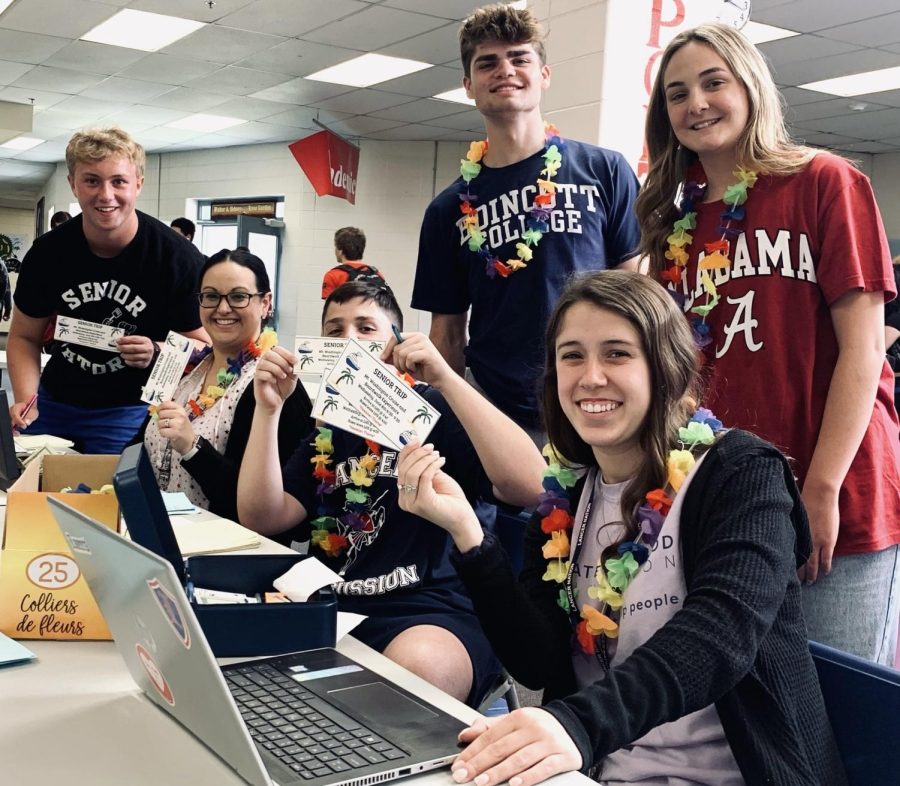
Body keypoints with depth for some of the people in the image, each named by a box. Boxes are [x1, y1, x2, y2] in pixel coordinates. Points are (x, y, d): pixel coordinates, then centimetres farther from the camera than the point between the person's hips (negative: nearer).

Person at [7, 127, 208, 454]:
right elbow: (24, 337, 4)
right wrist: (25, 400, -13)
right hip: (52, 403, 3)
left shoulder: (178, 258, -17)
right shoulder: (46, 253, -7)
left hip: (129, 410, -3)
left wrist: (157, 353, -30)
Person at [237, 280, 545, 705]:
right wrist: (268, 410, -4)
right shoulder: (327, 427, 20)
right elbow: (259, 520, 7)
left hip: (430, 612, -5)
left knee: (416, 670, -38)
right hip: (331, 609, 6)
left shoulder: (431, 408, 3)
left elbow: (530, 486, -15)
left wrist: (445, 379, -20)